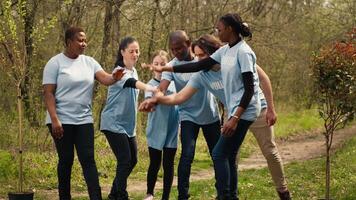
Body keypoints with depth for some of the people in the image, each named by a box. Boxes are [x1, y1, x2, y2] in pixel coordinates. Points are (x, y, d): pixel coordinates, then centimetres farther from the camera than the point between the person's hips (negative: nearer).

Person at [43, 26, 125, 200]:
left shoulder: (89, 62, 7)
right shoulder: (55, 63, -7)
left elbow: (104, 79, -7)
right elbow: (48, 93, -10)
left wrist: (114, 78, -31)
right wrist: (54, 120, -19)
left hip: (84, 120, 4)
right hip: (62, 120, -4)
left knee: (88, 159, -2)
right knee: (66, 160, 4)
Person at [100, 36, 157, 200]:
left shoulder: (133, 71, 10)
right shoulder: (120, 72, -17)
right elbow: (132, 83, -38)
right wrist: (150, 88, -56)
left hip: (128, 124, 9)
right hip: (114, 123, -9)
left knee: (132, 160, 11)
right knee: (125, 160, -14)